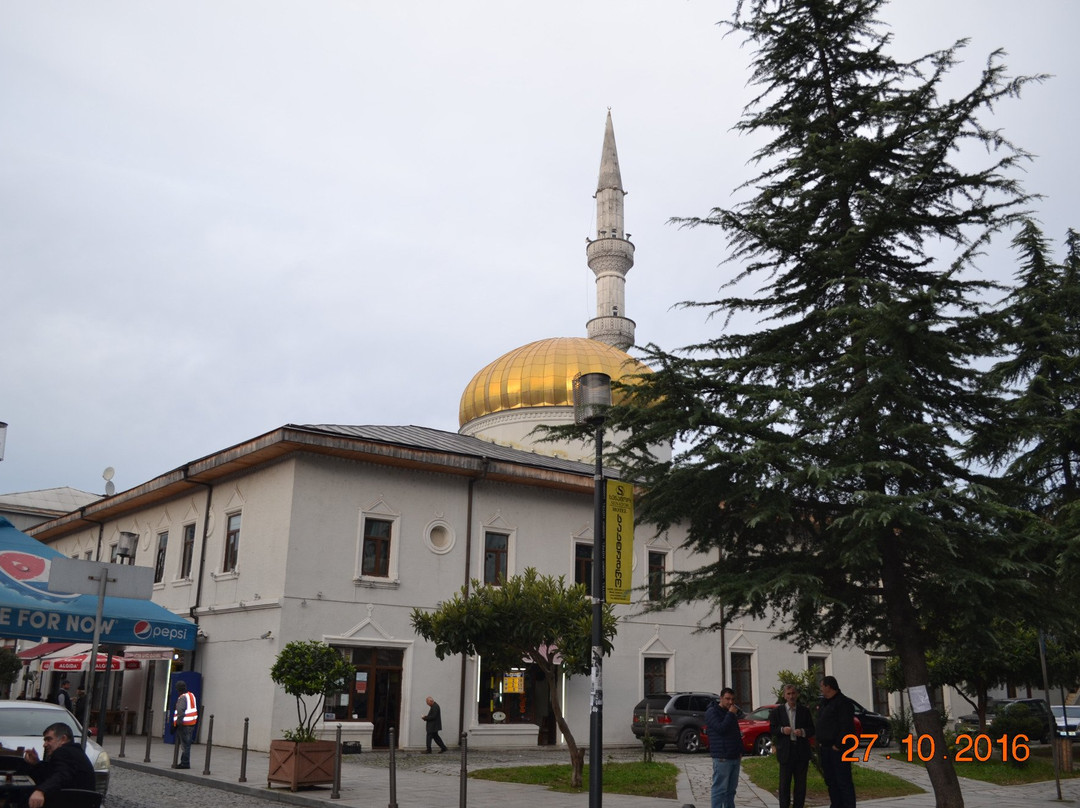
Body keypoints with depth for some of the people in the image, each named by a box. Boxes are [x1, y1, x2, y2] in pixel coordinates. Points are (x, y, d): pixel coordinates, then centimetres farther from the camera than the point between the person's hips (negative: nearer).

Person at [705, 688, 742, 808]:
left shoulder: (732, 712, 18)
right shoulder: (712, 712, -7)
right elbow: (721, 729, -20)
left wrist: (740, 749, 18)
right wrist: (730, 714, -15)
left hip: (734, 756, 8)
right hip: (722, 757, -8)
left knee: (731, 789, 11)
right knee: (720, 788, -9)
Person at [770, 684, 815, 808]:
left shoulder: (805, 710, 7)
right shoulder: (777, 711, 4)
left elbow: (812, 730, 6)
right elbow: (772, 729, 3)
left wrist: (803, 732, -14)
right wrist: (782, 730, -16)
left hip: (801, 751, 1)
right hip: (785, 751, -1)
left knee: (801, 783, 6)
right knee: (785, 783, 1)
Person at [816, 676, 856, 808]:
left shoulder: (843, 703, -12)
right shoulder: (824, 703, 17)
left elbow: (846, 727, -19)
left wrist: (838, 746, -19)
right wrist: (820, 743, 14)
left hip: (838, 749, -10)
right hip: (825, 748, 10)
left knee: (843, 781, -7)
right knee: (830, 780, 13)